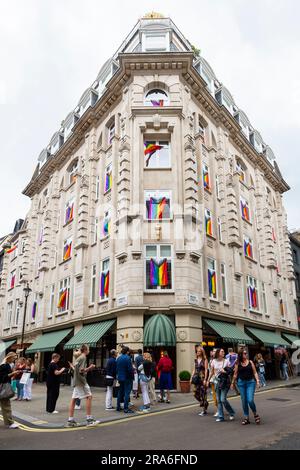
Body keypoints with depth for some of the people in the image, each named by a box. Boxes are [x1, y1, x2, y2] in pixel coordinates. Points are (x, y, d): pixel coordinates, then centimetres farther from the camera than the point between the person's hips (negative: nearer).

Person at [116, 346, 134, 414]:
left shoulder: (118, 358, 5)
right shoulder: (127, 358, -17)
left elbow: (117, 368, 10)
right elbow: (130, 368, -19)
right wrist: (133, 372, -1)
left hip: (120, 377, 7)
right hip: (127, 378, -7)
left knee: (120, 392, 17)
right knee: (127, 392, -1)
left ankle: (118, 407, 24)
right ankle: (126, 408, 0)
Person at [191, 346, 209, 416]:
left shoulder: (205, 360, -4)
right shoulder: (195, 360, 12)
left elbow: (206, 370, -9)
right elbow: (194, 369, 14)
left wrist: (205, 379, -15)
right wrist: (192, 377, 6)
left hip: (202, 377, -6)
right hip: (196, 378, 6)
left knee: (203, 393, -2)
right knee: (196, 393, 3)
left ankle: (204, 410, 9)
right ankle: (205, 404, 27)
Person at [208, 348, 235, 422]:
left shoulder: (226, 361, -4)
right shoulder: (214, 361, 1)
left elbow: (230, 371, 1)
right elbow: (211, 372, 10)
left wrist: (225, 371, -17)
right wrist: (208, 380, 11)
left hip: (225, 382, -3)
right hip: (217, 381, 3)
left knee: (223, 399, -8)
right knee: (219, 400, 6)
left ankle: (232, 413, 15)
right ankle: (220, 417, 17)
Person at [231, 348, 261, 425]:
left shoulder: (250, 362, 3)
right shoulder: (237, 364, 2)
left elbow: (255, 372, 5)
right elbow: (235, 374, 8)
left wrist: (257, 380, -8)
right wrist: (232, 383, 9)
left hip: (250, 382, -1)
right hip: (241, 382, 1)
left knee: (250, 400, -11)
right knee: (244, 401, 6)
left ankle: (255, 414, 15)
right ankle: (246, 418, 19)